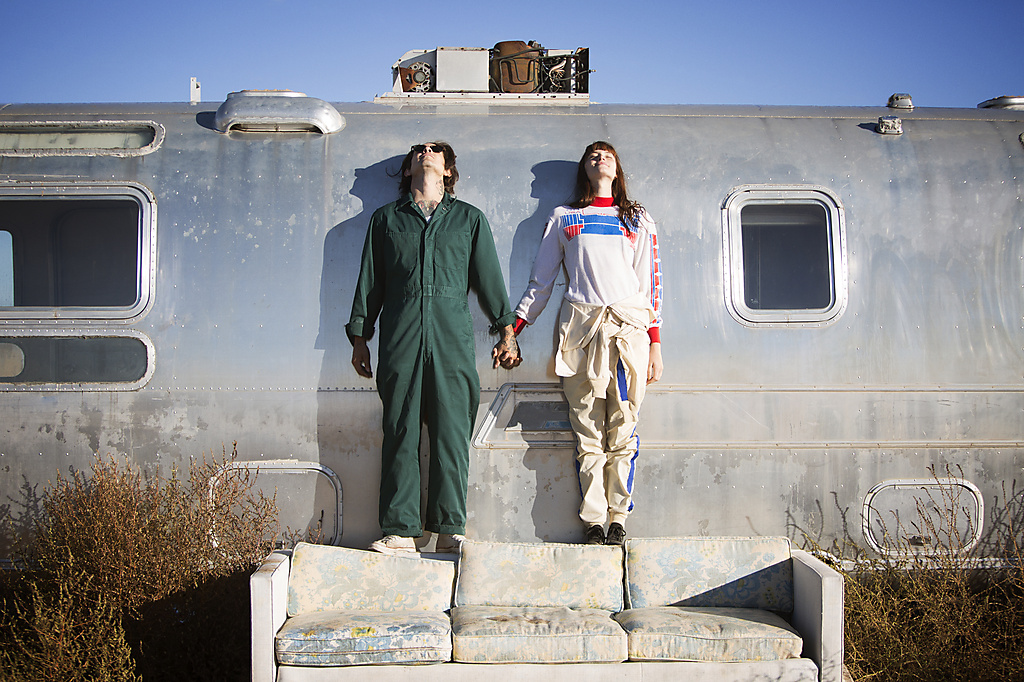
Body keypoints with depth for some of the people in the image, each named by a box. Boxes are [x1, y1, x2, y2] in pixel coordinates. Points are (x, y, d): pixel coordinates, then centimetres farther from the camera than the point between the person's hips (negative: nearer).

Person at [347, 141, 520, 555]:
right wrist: (359, 337, 13)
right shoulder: (385, 219, 19)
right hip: (400, 339, 0)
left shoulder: (469, 218, 19)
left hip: (452, 338, 0)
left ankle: (449, 529, 2)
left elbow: (488, 276, 16)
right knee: (400, 433, -3)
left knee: (452, 434, -4)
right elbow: (369, 281, 18)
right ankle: (399, 531, 1)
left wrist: (506, 330, 9)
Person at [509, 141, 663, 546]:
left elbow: (652, 284, 13)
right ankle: (592, 522, 0)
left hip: (629, 328, 0)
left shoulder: (638, 220, 20)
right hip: (581, 327, 0)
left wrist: (655, 344, 5)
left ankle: (618, 519, 2)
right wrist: (511, 332, 11)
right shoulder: (563, 218, 20)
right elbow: (541, 281, 19)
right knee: (588, 432, -4)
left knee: (622, 430, -5)